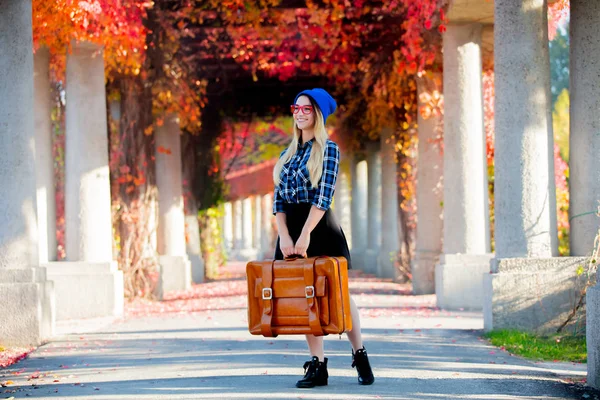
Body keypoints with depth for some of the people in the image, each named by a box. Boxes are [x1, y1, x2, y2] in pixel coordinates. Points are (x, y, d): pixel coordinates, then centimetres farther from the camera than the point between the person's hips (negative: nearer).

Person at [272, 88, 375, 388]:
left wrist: (305, 235, -19)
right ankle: (317, 365, 6)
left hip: (320, 228, -5)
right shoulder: (287, 154, 13)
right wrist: (284, 236, -8)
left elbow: (324, 195, -12)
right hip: (291, 229, 5)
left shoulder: (328, 149, -3)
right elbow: (278, 198, 7)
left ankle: (360, 356, 13)